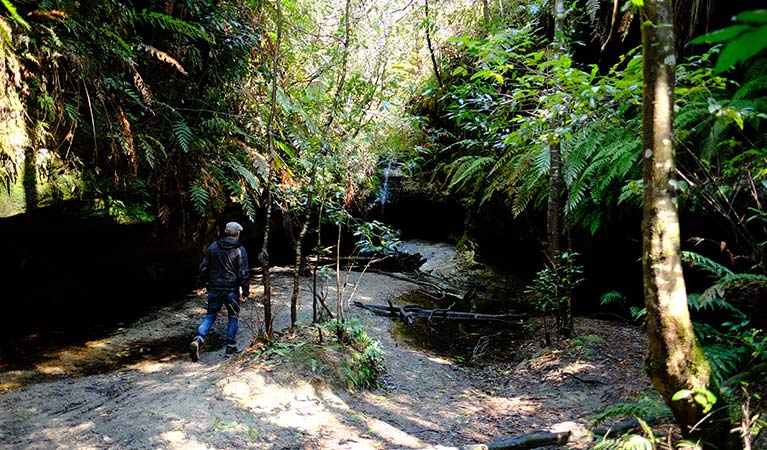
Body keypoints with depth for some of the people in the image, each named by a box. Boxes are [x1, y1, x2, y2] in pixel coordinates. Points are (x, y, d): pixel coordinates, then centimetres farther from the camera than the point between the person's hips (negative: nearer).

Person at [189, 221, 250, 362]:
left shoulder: (213, 247, 3)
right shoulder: (240, 250, -9)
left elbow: (203, 267, 7)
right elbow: (244, 273, -10)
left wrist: (201, 284, 17)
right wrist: (246, 291, -2)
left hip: (214, 289, 3)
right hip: (232, 290, -3)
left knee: (210, 315, 14)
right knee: (234, 317, 12)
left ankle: (198, 339, -7)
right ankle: (230, 346, 14)